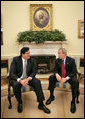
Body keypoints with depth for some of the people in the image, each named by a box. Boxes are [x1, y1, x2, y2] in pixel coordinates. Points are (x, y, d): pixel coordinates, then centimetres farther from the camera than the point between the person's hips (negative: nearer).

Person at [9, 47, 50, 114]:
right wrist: (20, 80, -32)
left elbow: (34, 72, -1)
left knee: (37, 82, -25)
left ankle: (41, 104, -17)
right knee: (16, 85, -35)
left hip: (28, 78, 3)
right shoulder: (15, 59, -10)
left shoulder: (31, 60, -1)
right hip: (17, 78, -2)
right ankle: (20, 102, -7)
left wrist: (28, 79, -23)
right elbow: (12, 73, -15)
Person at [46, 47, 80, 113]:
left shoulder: (71, 60, -10)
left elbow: (74, 72, -14)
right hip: (60, 76, 4)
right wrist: (56, 74, -26)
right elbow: (55, 70, 1)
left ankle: (73, 101, -20)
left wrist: (66, 78, -27)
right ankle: (51, 96, -7)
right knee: (51, 78, -21)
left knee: (75, 81, -34)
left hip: (69, 76, -3)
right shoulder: (57, 60, 1)